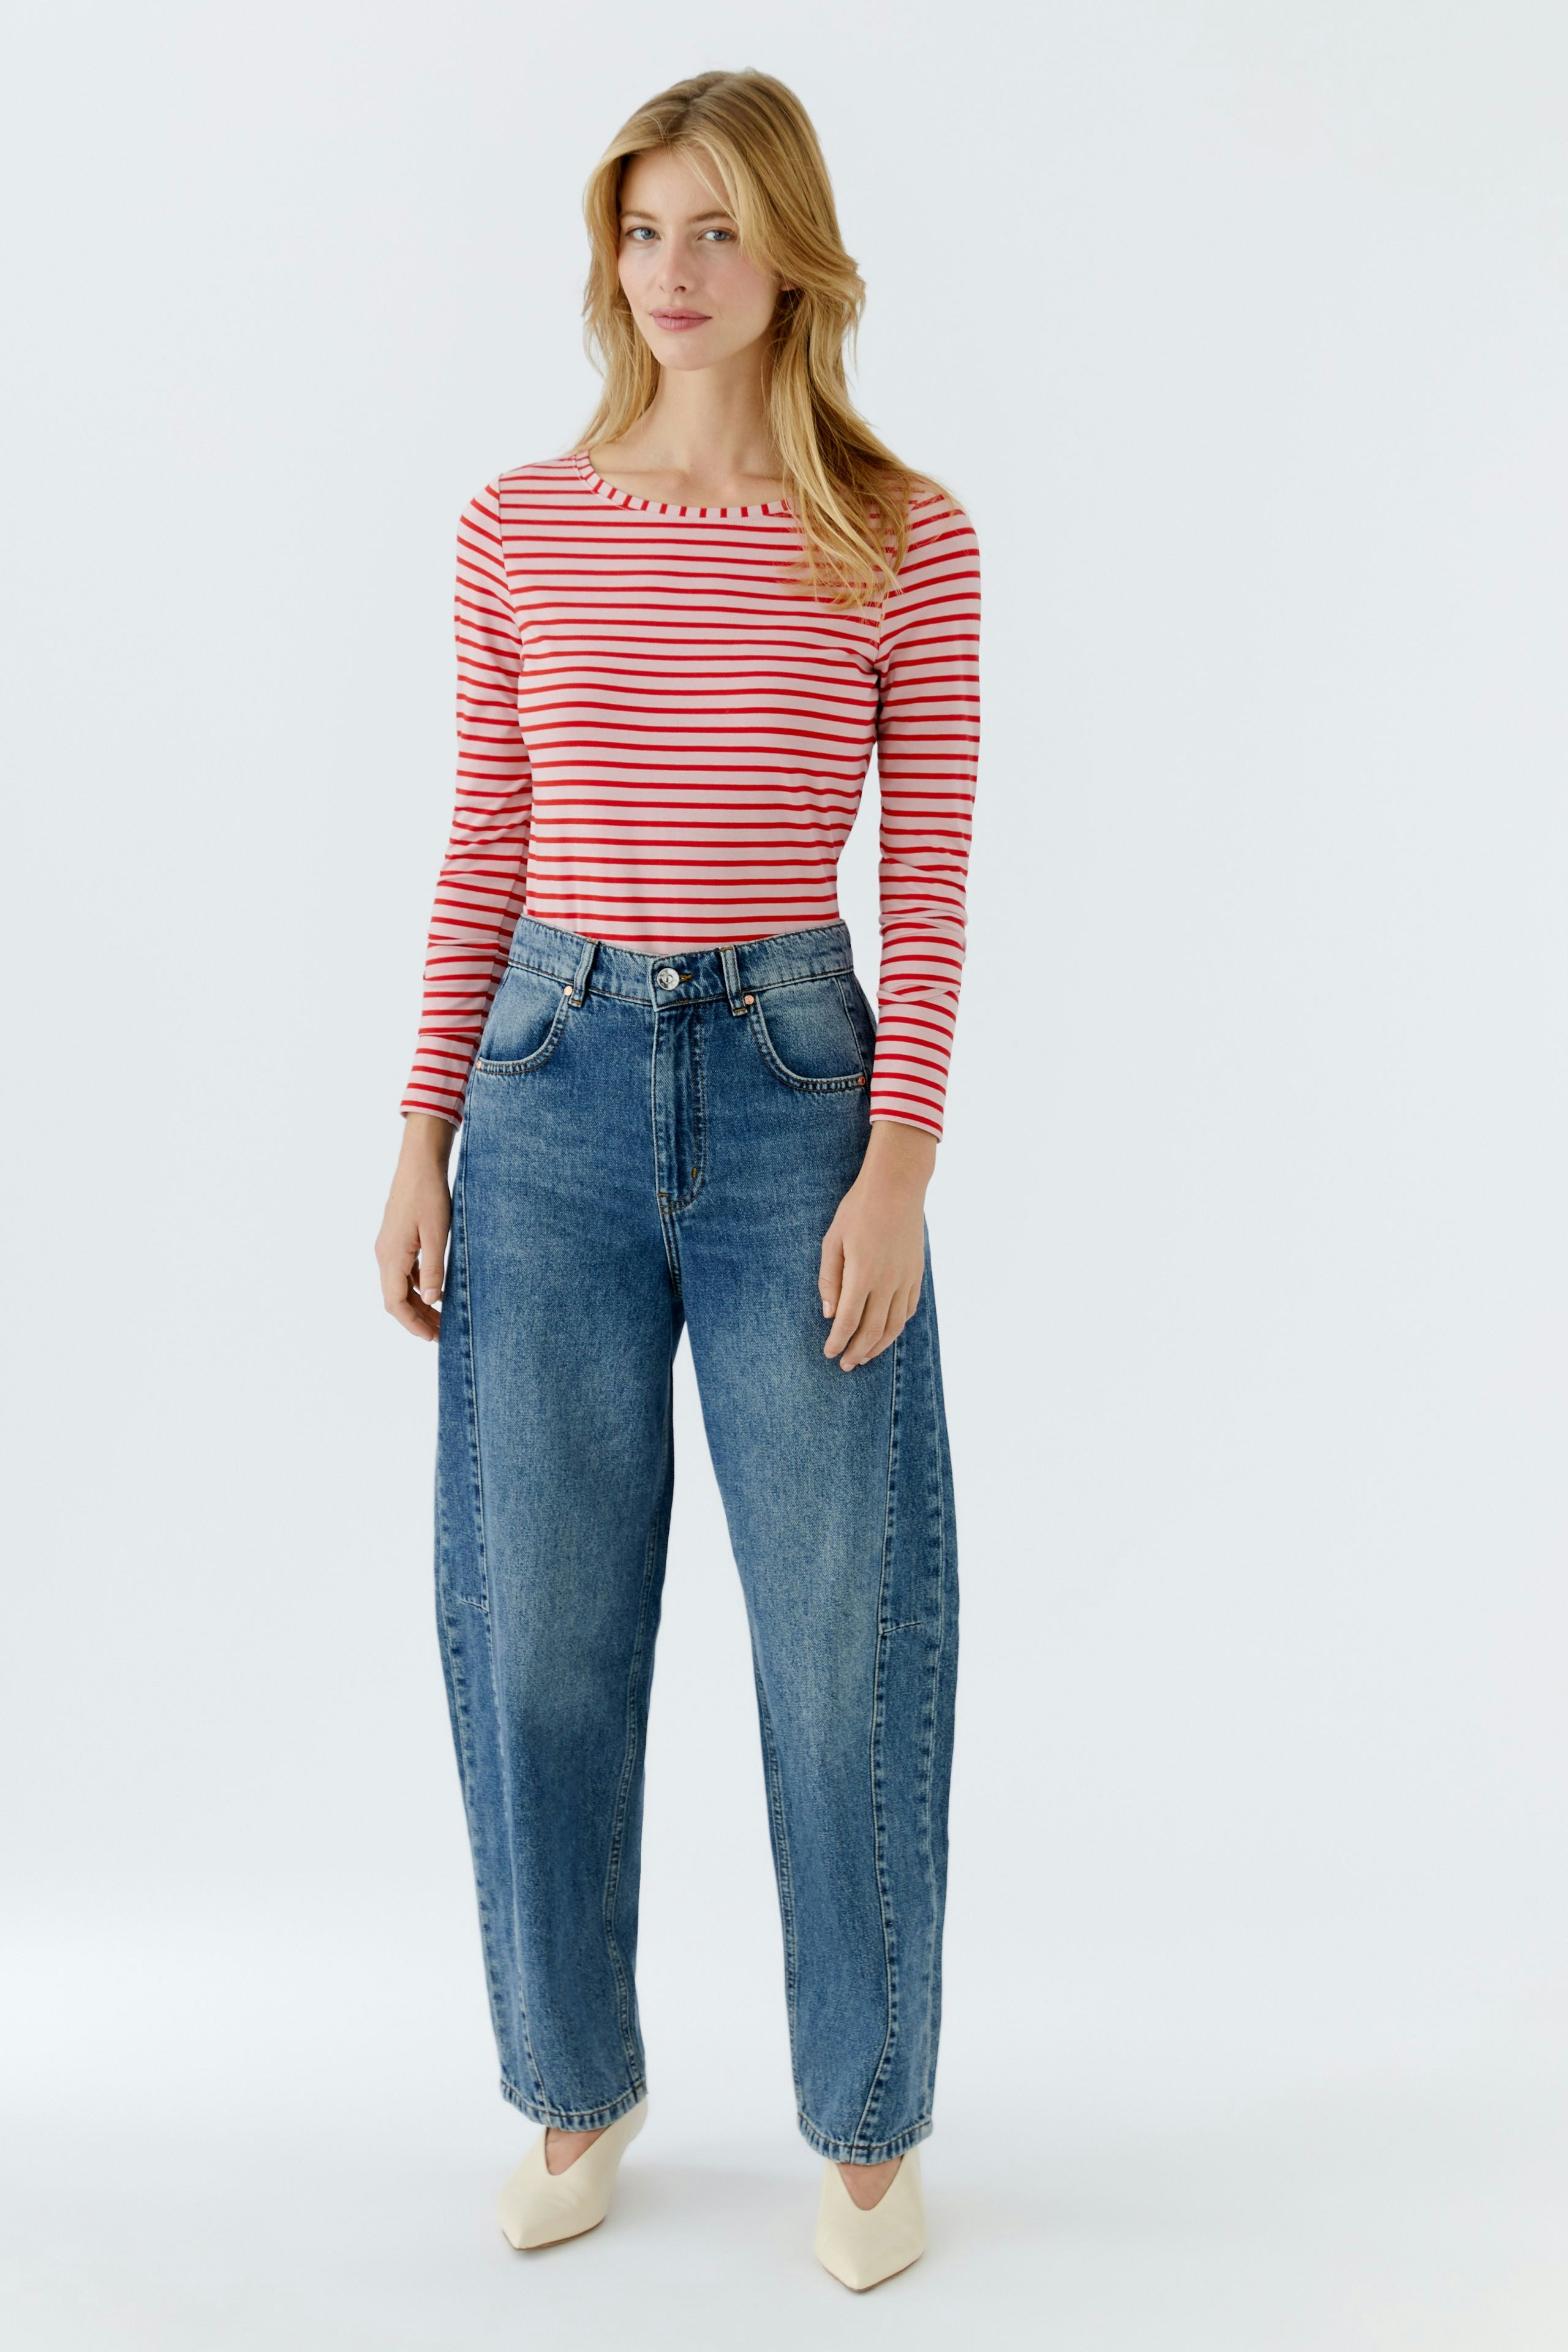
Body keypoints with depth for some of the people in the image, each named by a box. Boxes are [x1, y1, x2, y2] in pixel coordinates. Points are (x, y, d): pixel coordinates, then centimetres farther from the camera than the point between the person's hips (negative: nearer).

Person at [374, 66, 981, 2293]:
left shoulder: (904, 536, -1)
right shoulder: (518, 526, 6)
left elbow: (930, 870, -2)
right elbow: (484, 848, 8)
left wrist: (897, 1166, -9)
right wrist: (424, 1136, 4)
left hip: (796, 1081, -2)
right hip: (554, 1083, 3)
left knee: (843, 1631, 4)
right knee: (538, 1623, 8)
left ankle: (869, 2118, 25)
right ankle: (580, 2086, 30)